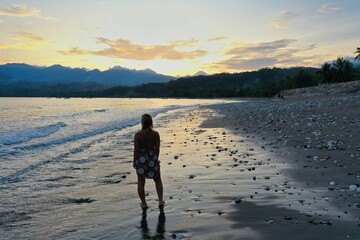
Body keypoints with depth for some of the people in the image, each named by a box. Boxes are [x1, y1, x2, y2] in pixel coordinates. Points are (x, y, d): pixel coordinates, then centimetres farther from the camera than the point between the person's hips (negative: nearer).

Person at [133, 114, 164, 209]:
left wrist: (134, 161, 1)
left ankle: (144, 203, 22)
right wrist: (156, 159, 11)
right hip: (153, 158, 2)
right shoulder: (156, 134, -10)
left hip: (141, 159, -1)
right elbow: (157, 149, -4)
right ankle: (160, 201, 17)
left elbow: (136, 150, -11)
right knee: (158, 180, 20)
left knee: (141, 182, 13)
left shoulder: (138, 135, -15)